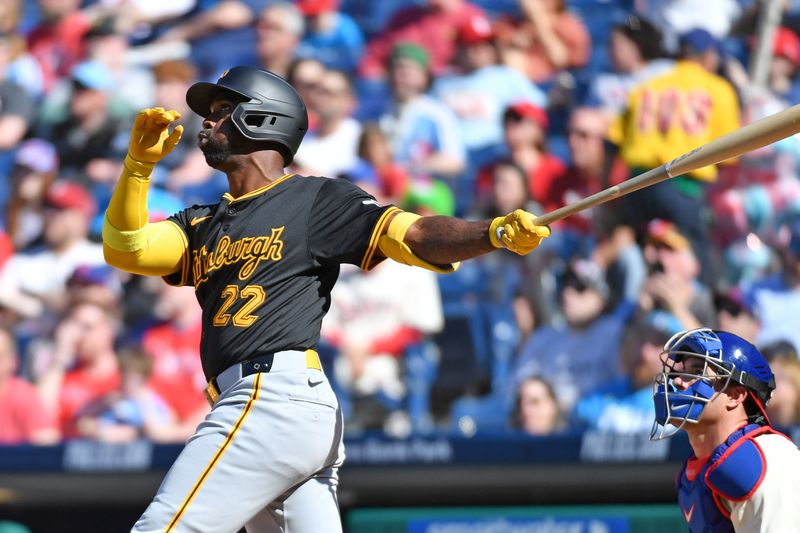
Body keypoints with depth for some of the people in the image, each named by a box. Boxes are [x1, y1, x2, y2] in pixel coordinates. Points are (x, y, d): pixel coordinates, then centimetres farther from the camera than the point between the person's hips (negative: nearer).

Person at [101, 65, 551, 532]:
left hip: (274, 400, -8)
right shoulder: (202, 225, 26)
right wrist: (140, 163, -2)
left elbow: (413, 236, -5)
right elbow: (126, 249, 11)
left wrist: (495, 232, -22)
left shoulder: (317, 200, 6)